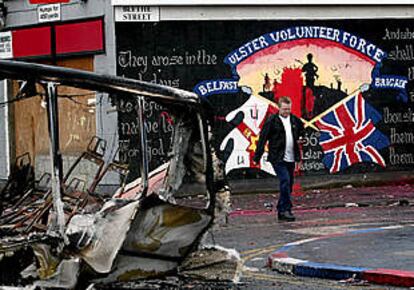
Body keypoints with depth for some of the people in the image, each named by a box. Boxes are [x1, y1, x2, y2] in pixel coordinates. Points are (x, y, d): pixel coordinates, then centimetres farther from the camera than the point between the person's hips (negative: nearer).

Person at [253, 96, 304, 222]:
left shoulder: (294, 120, 11)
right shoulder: (272, 121, -6)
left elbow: (301, 130, 32)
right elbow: (263, 138, -7)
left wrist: (300, 139, 9)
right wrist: (257, 157, -11)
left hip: (291, 159, 6)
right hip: (278, 158, -6)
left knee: (288, 184, 9)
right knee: (285, 181, -19)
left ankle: (281, 211, 19)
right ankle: (286, 210, -17)